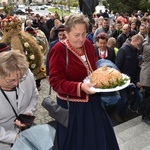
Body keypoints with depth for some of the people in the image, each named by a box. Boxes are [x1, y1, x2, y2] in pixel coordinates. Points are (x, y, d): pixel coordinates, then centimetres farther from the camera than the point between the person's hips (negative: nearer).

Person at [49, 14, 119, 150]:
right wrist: (80, 87, -36)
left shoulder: (88, 44, -1)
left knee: (98, 137, 23)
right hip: (72, 106, -6)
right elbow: (56, 82, -22)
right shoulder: (59, 50, -19)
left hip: (92, 102, 6)